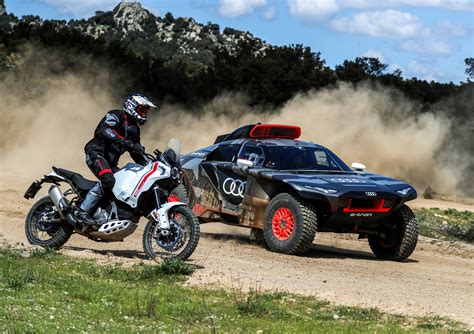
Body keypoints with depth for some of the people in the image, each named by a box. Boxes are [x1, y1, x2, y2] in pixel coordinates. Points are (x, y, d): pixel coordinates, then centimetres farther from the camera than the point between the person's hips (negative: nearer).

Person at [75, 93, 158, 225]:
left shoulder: (134, 129, 21)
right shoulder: (116, 115, -4)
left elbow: (137, 153, 26)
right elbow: (103, 130, -24)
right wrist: (125, 142, -33)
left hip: (111, 162, 9)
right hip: (96, 153, -9)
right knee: (108, 181, -31)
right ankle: (82, 211, -34)